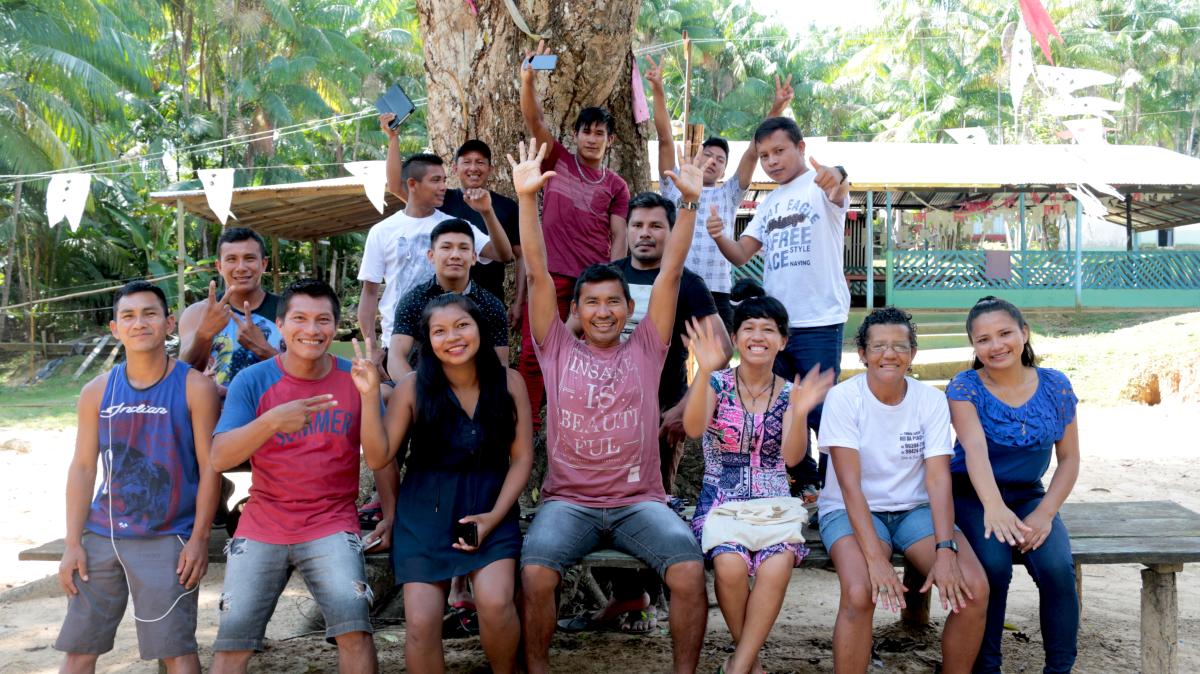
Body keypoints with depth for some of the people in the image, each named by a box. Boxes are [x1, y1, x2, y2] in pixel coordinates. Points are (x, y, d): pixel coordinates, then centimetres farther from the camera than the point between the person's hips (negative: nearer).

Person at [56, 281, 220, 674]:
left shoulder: (195, 387, -6)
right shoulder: (97, 392, 6)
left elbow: (209, 468, -6)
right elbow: (83, 468, 7)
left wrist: (199, 539, -10)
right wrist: (73, 544, 3)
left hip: (168, 541, -4)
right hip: (101, 536, 4)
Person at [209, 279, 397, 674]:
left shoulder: (353, 379, -4)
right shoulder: (252, 380, -6)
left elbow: (380, 456, -4)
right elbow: (219, 458, -16)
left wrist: (391, 514, -22)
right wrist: (271, 421, -33)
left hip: (331, 526, 0)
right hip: (262, 527, 1)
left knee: (355, 627, -16)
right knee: (232, 640, 0)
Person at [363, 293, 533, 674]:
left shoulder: (508, 383, -3)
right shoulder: (413, 388, -7)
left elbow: (522, 457, -1)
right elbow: (378, 458, -9)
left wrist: (494, 516, -11)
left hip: (490, 507, 0)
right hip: (425, 513, 0)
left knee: (495, 603, -22)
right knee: (421, 624, -10)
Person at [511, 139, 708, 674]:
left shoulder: (645, 349, 11)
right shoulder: (557, 349, 9)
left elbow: (670, 274, 4)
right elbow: (537, 273, 2)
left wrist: (689, 202, -4)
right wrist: (526, 198, -6)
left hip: (639, 500, 1)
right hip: (568, 500, 0)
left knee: (690, 571, -25)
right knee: (534, 574, -28)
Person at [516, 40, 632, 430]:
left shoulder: (616, 186, 11)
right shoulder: (558, 161, 9)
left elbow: (619, 239, 6)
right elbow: (534, 121, -6)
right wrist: (528, 81, -22)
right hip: (550, 274, -1)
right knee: (534, 353, -5)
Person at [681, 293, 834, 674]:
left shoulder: (788, 393, 6)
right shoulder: (717, 383, 2)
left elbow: (792, 456, -7)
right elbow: (694, 429, -18)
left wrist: (799, 412, -26)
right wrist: (705, 372, -32)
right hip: (720, 502, -1)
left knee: (776, 567, -31)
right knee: (731, 564, -31)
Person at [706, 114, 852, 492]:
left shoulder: (820, 187, -4)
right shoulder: (769, 203, 16)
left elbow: (839, 193, -28)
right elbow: (741, 255, 12)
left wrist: (836, 179, -53)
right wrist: (719, 237, -10)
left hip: (819, 321, -7)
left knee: (820, 409, -3)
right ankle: (804, 479, 29)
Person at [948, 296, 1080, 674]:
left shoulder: (1055, 387, -1)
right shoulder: (965, 387, -11)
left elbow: (1069, 459, 2)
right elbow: (975, 447, -29)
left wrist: (1045, 513, -14)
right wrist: (993, 506, -46)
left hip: (1030, 496, 3)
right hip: (974, 496, -2)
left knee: (1058, 567, -25)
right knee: (994, 564, -30)